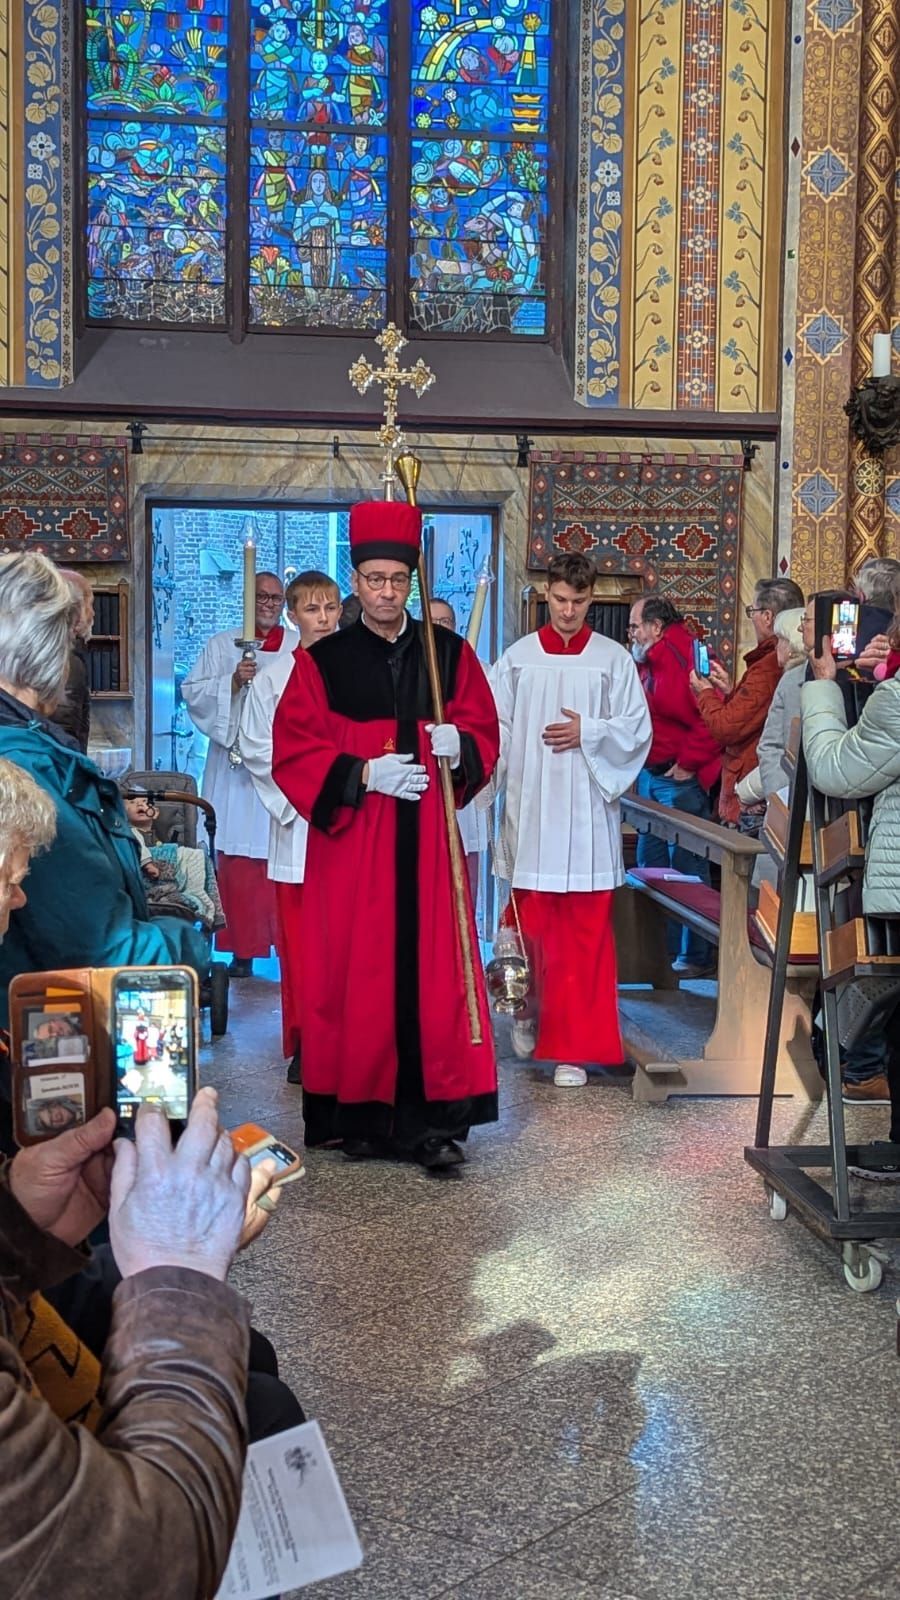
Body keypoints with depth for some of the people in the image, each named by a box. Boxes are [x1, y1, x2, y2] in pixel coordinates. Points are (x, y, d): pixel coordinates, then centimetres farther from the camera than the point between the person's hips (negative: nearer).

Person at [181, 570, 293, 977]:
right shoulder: (221, 645, 13)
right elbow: (193, 692, 3)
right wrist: (233, 681, -11)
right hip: (236, 768, 1)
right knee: (238, 861, -2)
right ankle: (243, 948, 4)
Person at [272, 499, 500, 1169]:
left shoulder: (450, 654, 9)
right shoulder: (322, 661, 4)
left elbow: (485, 734, 11)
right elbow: (293, 752, 0)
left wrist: (459, 747, -12)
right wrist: (364, 774, -13)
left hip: (429, 840, 1)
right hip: (351, 842, -1)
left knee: (434, 970, -3)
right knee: (355, 974, 1)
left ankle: (435, 1119, 3)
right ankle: (361, 1113, 11)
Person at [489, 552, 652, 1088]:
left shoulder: (613, 659, 3)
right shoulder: (518, 657, 6)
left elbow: (638, 728, 3)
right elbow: (497, 727, 7)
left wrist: (588, 732, -11)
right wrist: (502, 777, -6)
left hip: (588, 812, -1)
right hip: (530, 807, 1)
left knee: (586, 931, -1)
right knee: (533, 922, 7)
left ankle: (575, 1047, 5)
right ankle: (532, 1009, 32)